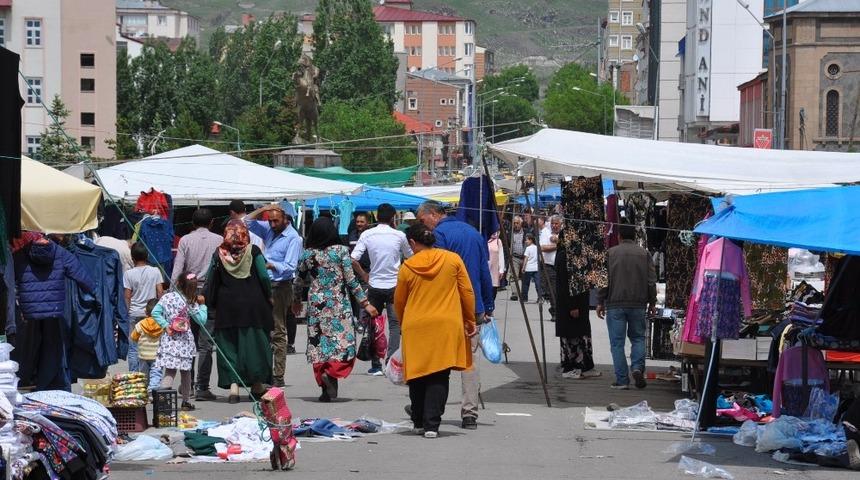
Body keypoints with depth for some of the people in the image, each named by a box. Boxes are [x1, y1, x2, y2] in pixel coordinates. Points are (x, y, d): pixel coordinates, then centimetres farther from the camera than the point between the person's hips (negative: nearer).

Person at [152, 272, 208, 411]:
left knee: (170, 371, -2)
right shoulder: (191, 302, -5)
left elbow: (155, 312, -8)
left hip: (169, 339, 1)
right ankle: (186, 401, 20)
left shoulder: (166, 297, -1)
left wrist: (165, 326, -5)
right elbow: (202, 320, -2)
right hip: (185, 341, -1)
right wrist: (202, 305, 8)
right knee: (185, 371, 12)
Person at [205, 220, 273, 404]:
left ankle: (233, 384, -8)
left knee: (228, 345, 5)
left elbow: (211, 282, 2)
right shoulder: (253, 251, -4)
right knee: (255, 342, 9)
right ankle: (257, 385, 14)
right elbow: (264, 277, -5)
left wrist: (210, 305, 11)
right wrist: (269, 297, 8)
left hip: (227, 306, 1)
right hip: (253, 304, 0)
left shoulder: (219, 254, -1)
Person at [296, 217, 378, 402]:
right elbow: (351, 280, -7)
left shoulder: (307, 254, 2)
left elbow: (300, 280, 13)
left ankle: (326, 390, 5)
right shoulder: (341, 251, -7)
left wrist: (296, 301, 30)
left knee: (318, 343, 7)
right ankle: (331, 372, -25)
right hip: (339, 304, -3)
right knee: (343, 341, 1)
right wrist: (365, 303, -2)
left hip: (316, 304, 3)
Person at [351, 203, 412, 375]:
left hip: (374, 285, 1)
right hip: (394, 285, -1)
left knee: (373, 325, 10)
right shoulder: (399, 236, -5)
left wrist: (364, 275, 3)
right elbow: (410, 258, 9)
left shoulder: (367, 235, -5)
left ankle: (375, 365, 9)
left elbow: (353, 260, -11)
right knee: (395, 324, 1)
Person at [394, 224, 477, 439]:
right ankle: (431, 424, -9)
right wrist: (470, 320, 14)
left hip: (415, 327, 0)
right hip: (446, 326, 0)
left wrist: (404, 324, 26)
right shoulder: (452, 259, 1)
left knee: (418, 375, 14)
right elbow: (467, 292, 3)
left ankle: (419, 422, 23)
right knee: (439, 376, 0)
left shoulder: (408, 266, -1)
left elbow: (399, 302, 8)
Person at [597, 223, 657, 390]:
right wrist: (652, 302, 12)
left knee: (617, 342, 3)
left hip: (615, 304, -1)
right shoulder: (644, 254, 2)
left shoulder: (611, 253, -1)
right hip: (638, 304, 1)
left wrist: (600, 302, 7)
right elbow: (651, 281, 2)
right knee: (638, 337, 17)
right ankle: (637, 367, -5)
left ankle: (622, 380, 0)